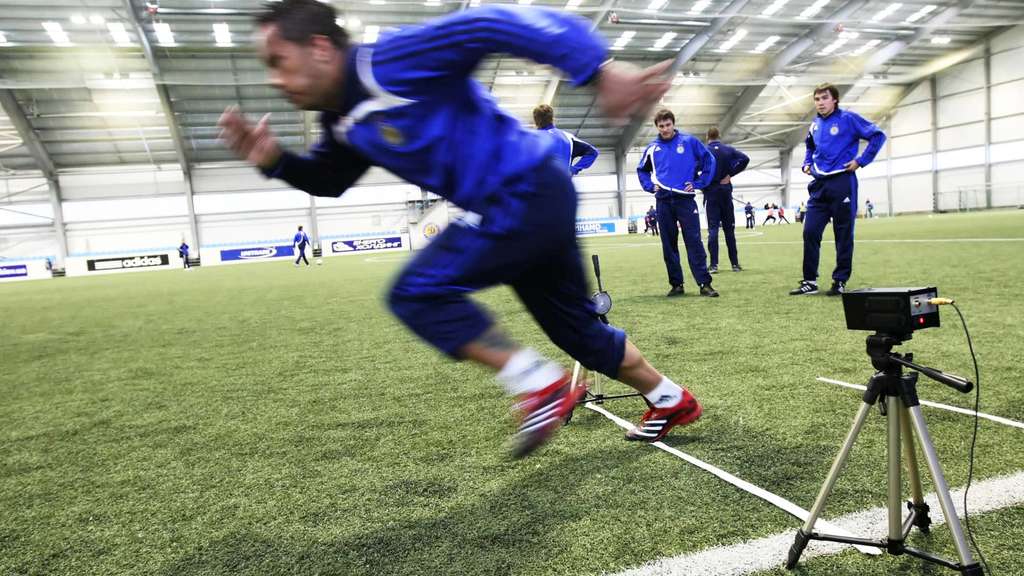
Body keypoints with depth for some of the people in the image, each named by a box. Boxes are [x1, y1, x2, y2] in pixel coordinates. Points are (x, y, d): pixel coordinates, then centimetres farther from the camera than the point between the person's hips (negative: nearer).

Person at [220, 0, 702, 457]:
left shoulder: (390, 63, -19)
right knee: (576, 326, 18)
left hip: (529, 192, -10)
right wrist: (274, 160, 6)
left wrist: (599, 70, -30)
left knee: (417, 293, -13)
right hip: (534, 201, 10)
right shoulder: (346, 122, 10)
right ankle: (673, 402, 37)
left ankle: (542, 385, -6)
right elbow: (328, 180, 26)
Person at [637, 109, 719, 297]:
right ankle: (676, 284, 12)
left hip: (685, 198, -3)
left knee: (694, 242, -7)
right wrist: (650, 186, 7)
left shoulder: (689, 141, 1)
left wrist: (698, 183, -1)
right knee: (669, 245, 4)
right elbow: (642, 170, 22)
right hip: (663, 201, 3)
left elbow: (709, 160, 6)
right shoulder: (652, 148, 8)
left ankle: (705, 283, -5)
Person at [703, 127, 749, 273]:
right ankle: (735, 263, 9)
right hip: (726, 191, 2)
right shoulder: (728, 150, 4)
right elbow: (745, 158, -8)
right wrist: (731, 173, -4)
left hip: (710, 192, -2)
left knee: (713, 228, -3)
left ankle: (714, 265, -10)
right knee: (729, 228, 8)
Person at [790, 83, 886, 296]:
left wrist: (860, 160, -11)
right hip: (819, 185, 6)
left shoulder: (848, 118, -5)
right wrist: (807, 163, 15)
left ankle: (840, 281, 9)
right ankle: (809, 281, 7)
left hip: (842, 184, -5)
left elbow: (878, 135, -7)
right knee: (810, 232, 0)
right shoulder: (815, 124, 13)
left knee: (843, 235, 1)